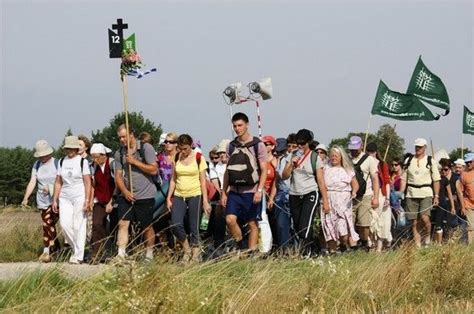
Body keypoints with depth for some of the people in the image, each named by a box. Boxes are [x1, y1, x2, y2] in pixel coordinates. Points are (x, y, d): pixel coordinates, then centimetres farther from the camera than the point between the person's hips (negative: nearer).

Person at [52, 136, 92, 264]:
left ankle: (78, 255, 0)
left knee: (79, 226, -5)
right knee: (65, 223, -8)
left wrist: (87, 200, -13)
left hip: (80, 197, -4)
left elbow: (88, 182, -6)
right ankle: (76, 248, 11)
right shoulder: (62, 162, 10)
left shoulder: (82, 161, -3)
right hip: (65, 198, 4)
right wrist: (55, 200, 9)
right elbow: (58, 182, 13)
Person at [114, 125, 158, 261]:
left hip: (145, 195, -3)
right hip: (126, 195, 3)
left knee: (147, 227, 5)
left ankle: (149, 255, 18)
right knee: (122, 223, -9)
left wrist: (134, 162, -16)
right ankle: (121, 254, -13)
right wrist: (124, 191, -10)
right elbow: (118, 175, 6)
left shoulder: (145, 148, -6)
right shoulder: (119, 153, 7)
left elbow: (154, 170, -12)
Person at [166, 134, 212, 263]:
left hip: (194, 195, -3)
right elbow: (173, 179, 12)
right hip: (179, 195, 3)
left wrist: (205, 201, -8)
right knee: (176, 225, -11)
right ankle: (187, 250, 10)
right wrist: (169, 198, 5)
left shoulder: (198, 158, -2)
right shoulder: (177, 158, 8)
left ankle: (195, 253, 9)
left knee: (193, 227, -4)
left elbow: (203, 181, -3)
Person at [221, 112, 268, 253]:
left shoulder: (258, 145, -2)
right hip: (234, 191, 3)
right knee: (230, 219, -13)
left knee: (252, 224, 1)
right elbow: (227, 171, 14)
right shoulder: (231, 146, 10)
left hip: (251, 192, -3)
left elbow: (264, 170, -4)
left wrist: (259, 190, -14)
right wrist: (224, 192, 10)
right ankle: (239, 246, 6)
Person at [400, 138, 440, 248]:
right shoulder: (408, 161, 11)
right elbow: (404, 179, 13)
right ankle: (417, 245, 6)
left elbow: (436, 180, 4)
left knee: (424, 217, -21)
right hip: (411, 194, 3)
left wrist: (436, 196, -4)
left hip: (426, 193, -3)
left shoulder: (431, 161, 5)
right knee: (413, 222, 0)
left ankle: (427, 237, 4)